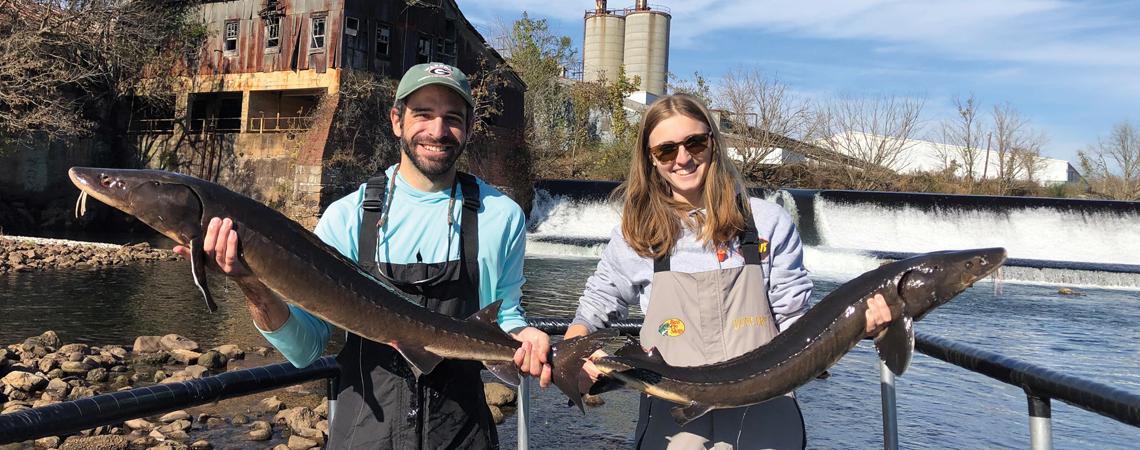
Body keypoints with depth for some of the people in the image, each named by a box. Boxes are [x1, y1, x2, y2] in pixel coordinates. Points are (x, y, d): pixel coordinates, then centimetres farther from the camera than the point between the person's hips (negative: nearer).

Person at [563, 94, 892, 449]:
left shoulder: (769, 223, 3)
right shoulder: (634, 234, 3)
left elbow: (798, 323, 6)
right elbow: (598, 302, 17)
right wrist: (576, 343, -2)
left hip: (765, 417, 0)